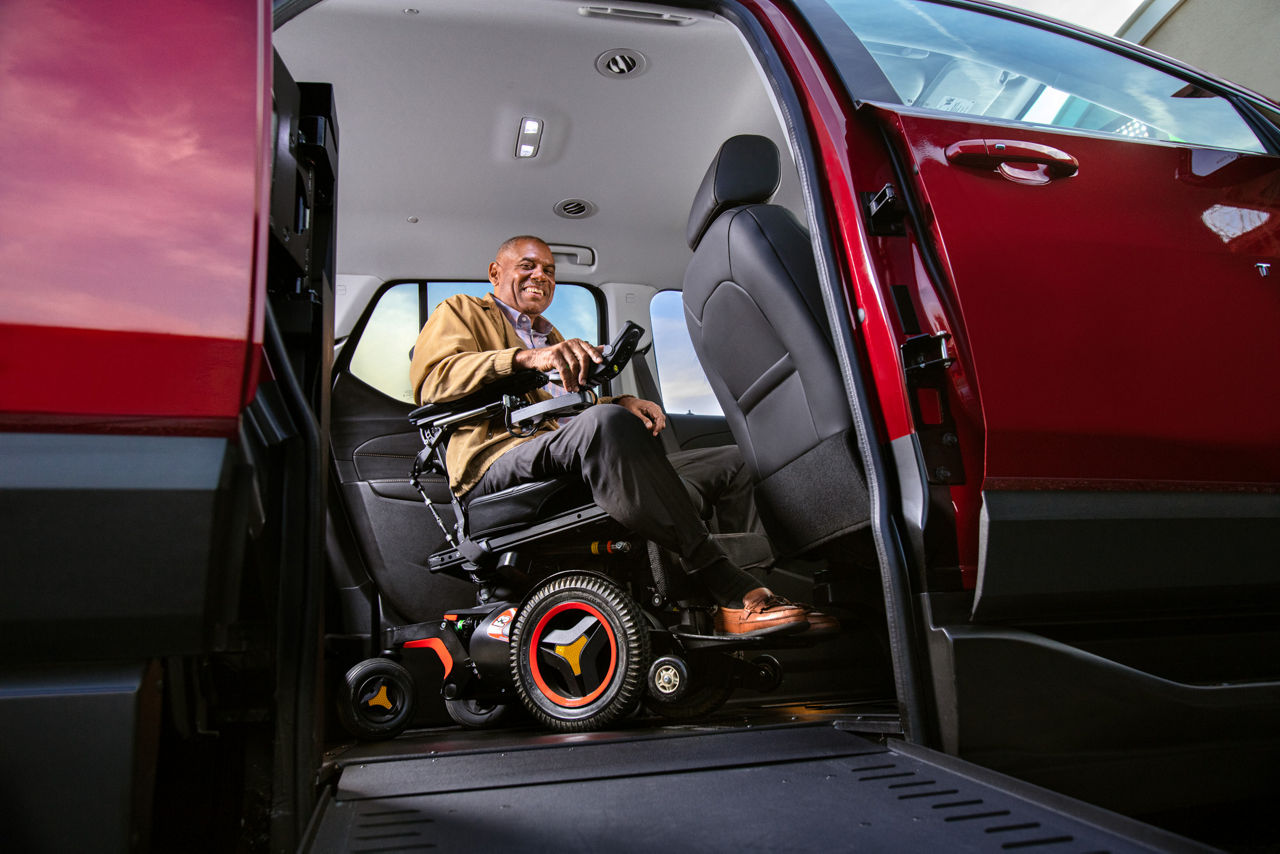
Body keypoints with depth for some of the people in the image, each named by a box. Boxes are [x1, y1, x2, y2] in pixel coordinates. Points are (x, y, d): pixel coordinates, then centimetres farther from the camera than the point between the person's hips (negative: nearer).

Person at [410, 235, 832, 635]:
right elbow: (431, 380, -4)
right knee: (603, 423, -39)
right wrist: (527, 358, -20)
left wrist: (620, 402, 4)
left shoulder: (552, 337, 38)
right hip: (497, 467, -7)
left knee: (736, 463, -10)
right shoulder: (460, 311, 17)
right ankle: (731, 592, -41)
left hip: (574, 464, 7)